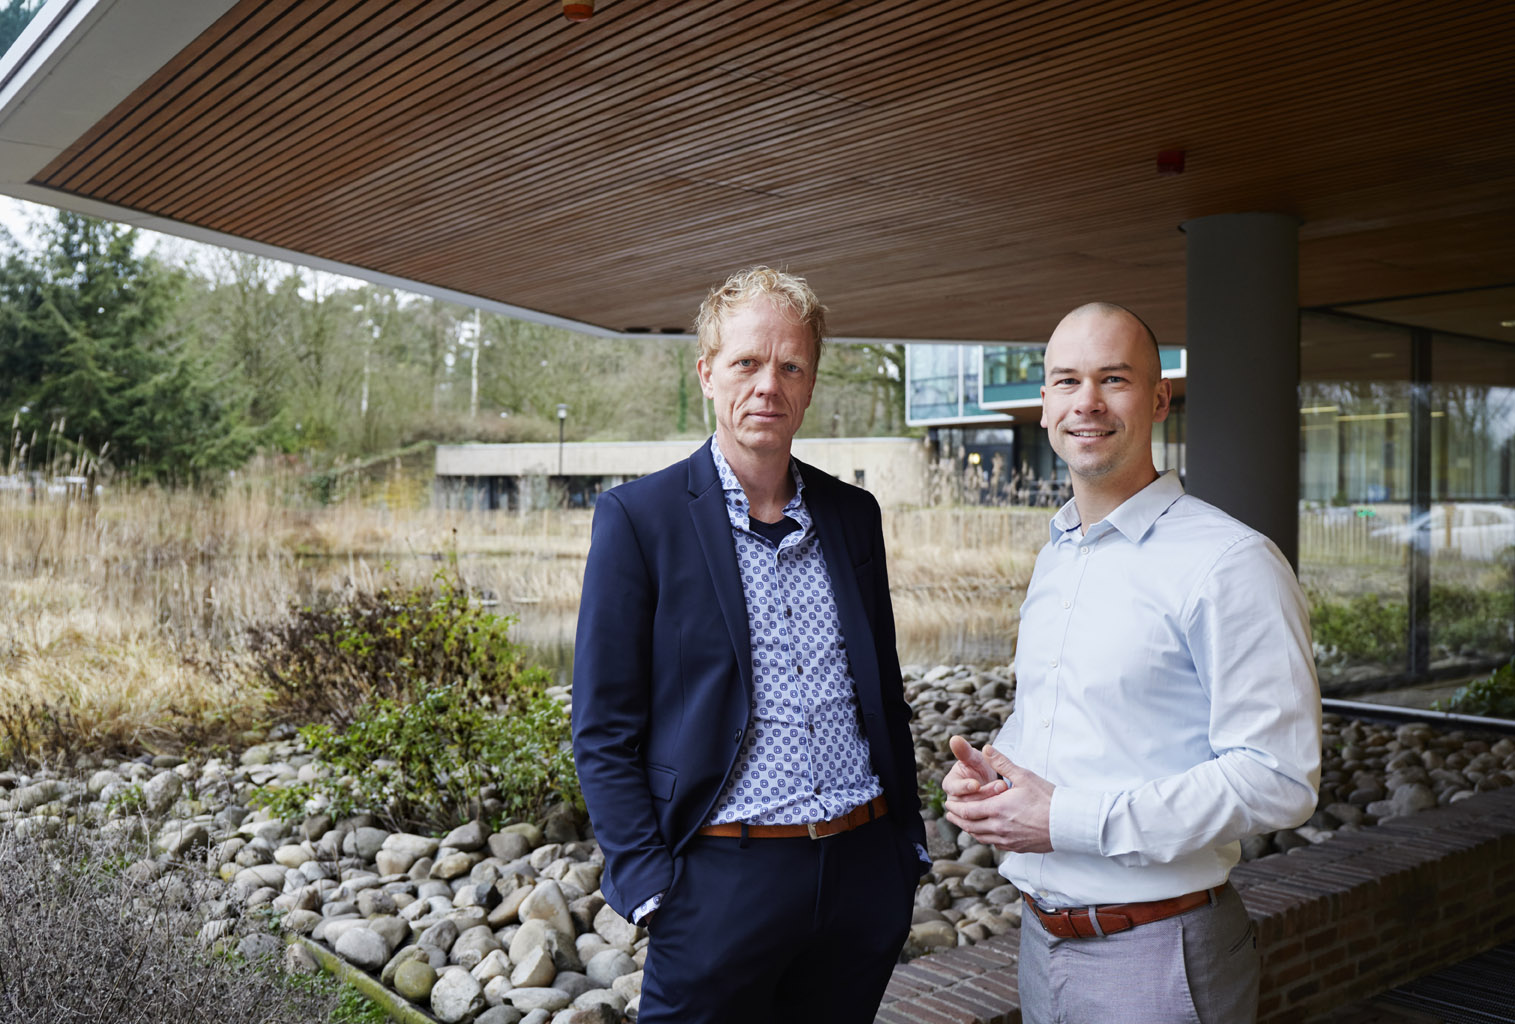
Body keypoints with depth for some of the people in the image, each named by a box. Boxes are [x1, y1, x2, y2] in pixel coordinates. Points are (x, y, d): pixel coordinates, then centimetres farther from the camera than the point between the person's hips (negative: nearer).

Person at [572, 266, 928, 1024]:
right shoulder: (636, 517, -6)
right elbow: (604, 731, -7)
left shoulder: (854, 515, 8)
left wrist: (908, 842, 12)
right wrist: (650, 887, -11)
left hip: (866, 872, 5)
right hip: (722, 880, -4)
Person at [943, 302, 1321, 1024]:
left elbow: (1277, 779, -20)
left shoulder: (1231, 563, -15)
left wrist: (1069, 820, -22)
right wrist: (985, 772, -1)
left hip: (1156, 958, -7)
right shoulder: (1054, 558, 9)